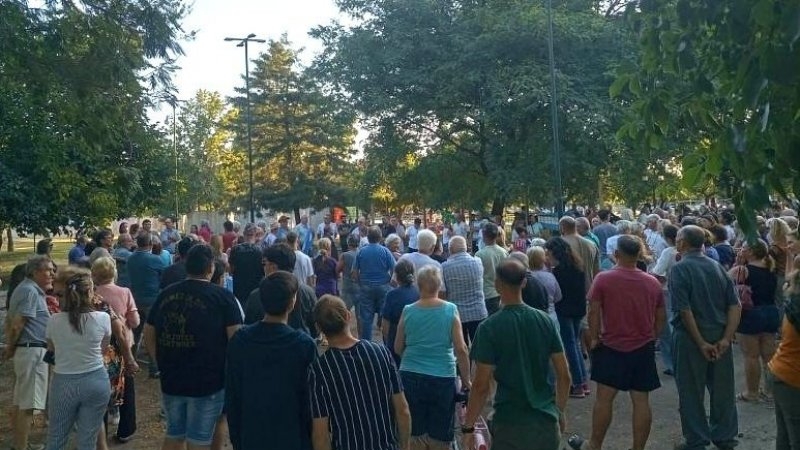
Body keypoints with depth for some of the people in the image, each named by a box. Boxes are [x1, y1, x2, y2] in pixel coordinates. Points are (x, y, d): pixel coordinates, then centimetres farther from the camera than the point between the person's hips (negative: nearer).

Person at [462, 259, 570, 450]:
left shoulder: (489, 327, -14)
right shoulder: (545, 320, -2)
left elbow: (481, 386, -14)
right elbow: (564, 376, 2)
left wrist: (468, 427, -4)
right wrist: (560, 412, 16)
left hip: (511, 423, -4)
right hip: (547, 421, 4)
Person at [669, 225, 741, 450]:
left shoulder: (679, 269, -12)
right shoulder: (718, 267, 3)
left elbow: (684, 310, -19)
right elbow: (735, 306, -1)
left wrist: (701, 343, -13)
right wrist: (726, 339, -5)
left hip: (691, 336, -5)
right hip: (719, 337, 5)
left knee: (692, 392, 8)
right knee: (722, 389, 16)